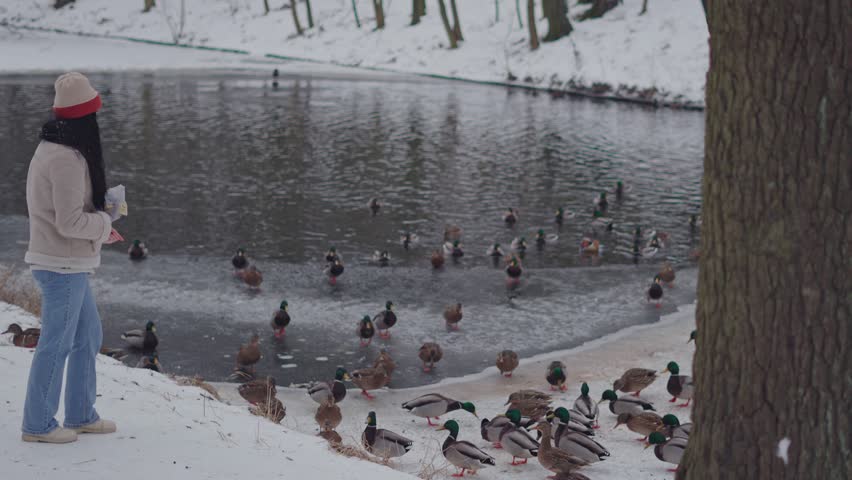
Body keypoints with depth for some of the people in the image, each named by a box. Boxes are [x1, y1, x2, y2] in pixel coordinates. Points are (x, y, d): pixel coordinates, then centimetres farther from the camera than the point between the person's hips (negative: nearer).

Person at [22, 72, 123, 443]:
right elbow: (70, 222, -23)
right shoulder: (67, 159, -22)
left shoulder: (50, 148, 10)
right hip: (63, 266, -10)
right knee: (57, 343, 0)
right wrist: (106, 220, -7)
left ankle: (81, 415, 28)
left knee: (88, 335, 18)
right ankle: (38, 424, 10)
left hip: (69, 263, 10)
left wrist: (99, 223, 8)